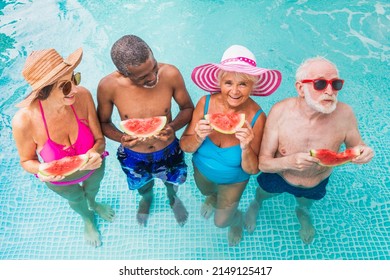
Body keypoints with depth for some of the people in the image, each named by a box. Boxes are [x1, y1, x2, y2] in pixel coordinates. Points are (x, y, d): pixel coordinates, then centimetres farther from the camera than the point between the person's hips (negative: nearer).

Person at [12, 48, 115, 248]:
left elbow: (100, 139, -22)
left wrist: (94, 153, -44)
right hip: (60, 180, -1)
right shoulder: (24, 120, -37)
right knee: (76, 199, 33)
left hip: (93, 166, 1)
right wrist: (42, 170, -38)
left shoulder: (82, 96, -35)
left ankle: (93, 204, 75)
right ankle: (87, 219, 71)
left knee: (93, 188, 36)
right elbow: (27, 161, -17)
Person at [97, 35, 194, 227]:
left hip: (169, 151, 0)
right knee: (143, 187, 32)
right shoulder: (108, 86, -28)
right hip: (133, 156, 0)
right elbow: (103, 122, -10)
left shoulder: (170, 74, -29)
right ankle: (147, 199, 71)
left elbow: (188, 108, -12)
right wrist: (121, 138, -32)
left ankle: (172, 198, 70)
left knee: (172, 183, 31)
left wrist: (173, 127, -33)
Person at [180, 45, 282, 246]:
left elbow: (252, 170, -24)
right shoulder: (206, 103, -29)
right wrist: (199, 137, -40)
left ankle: (237, 219, 56)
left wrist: (245, 147, -43)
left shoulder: (256, 118, -33)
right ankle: (213, 197, 73)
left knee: (221, 221, 21)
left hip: (233, 181, -2)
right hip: (201, 170, 3)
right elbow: (184, 146, -19)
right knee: (206, 192, 36)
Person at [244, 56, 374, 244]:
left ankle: (302, 212, 73)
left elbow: (355, 147, -9)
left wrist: (363, 153, -33)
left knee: (306, 203, 35)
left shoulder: (344, 114, -30)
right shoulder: (280, 111, -34)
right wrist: (289, 162, -49)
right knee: (263, 194, 31)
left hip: (316, 184, 2)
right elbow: (263, 162, -29)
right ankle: (256, 203, 69)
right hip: (277, 177, -1)